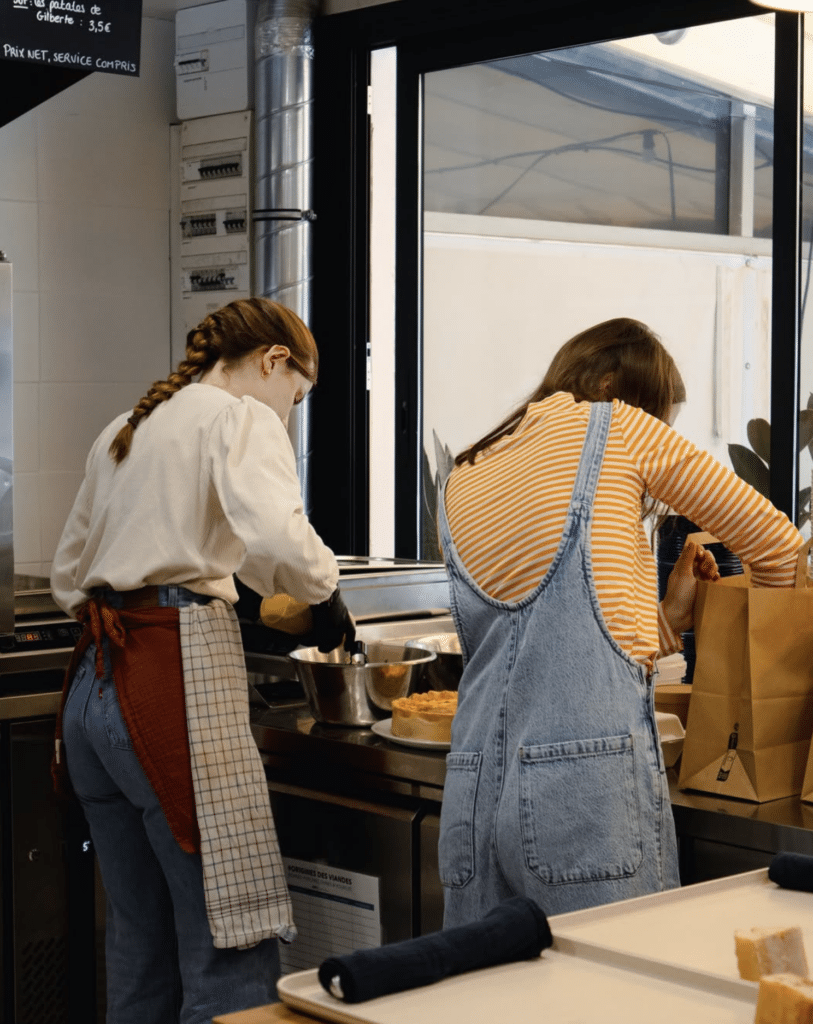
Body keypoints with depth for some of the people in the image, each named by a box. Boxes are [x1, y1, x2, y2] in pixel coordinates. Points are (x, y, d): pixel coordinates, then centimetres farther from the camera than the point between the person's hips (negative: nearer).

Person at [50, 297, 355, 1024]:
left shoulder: (123, 430, 22)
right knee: (230, 953, -6)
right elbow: (275, 538, -21)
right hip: (174, 678, -9)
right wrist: (325, 593, -4)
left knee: (139, 950, 15)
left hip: (95, 683, 9)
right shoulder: (243, 418, -2)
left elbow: (68, 577, 27)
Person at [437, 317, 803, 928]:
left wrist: (666, 619, 23)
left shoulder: (459, 484, 19)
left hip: (474, 785, 6)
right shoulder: (617, 426, 4)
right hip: (589, 780, -6)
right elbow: (775, 543, 12)